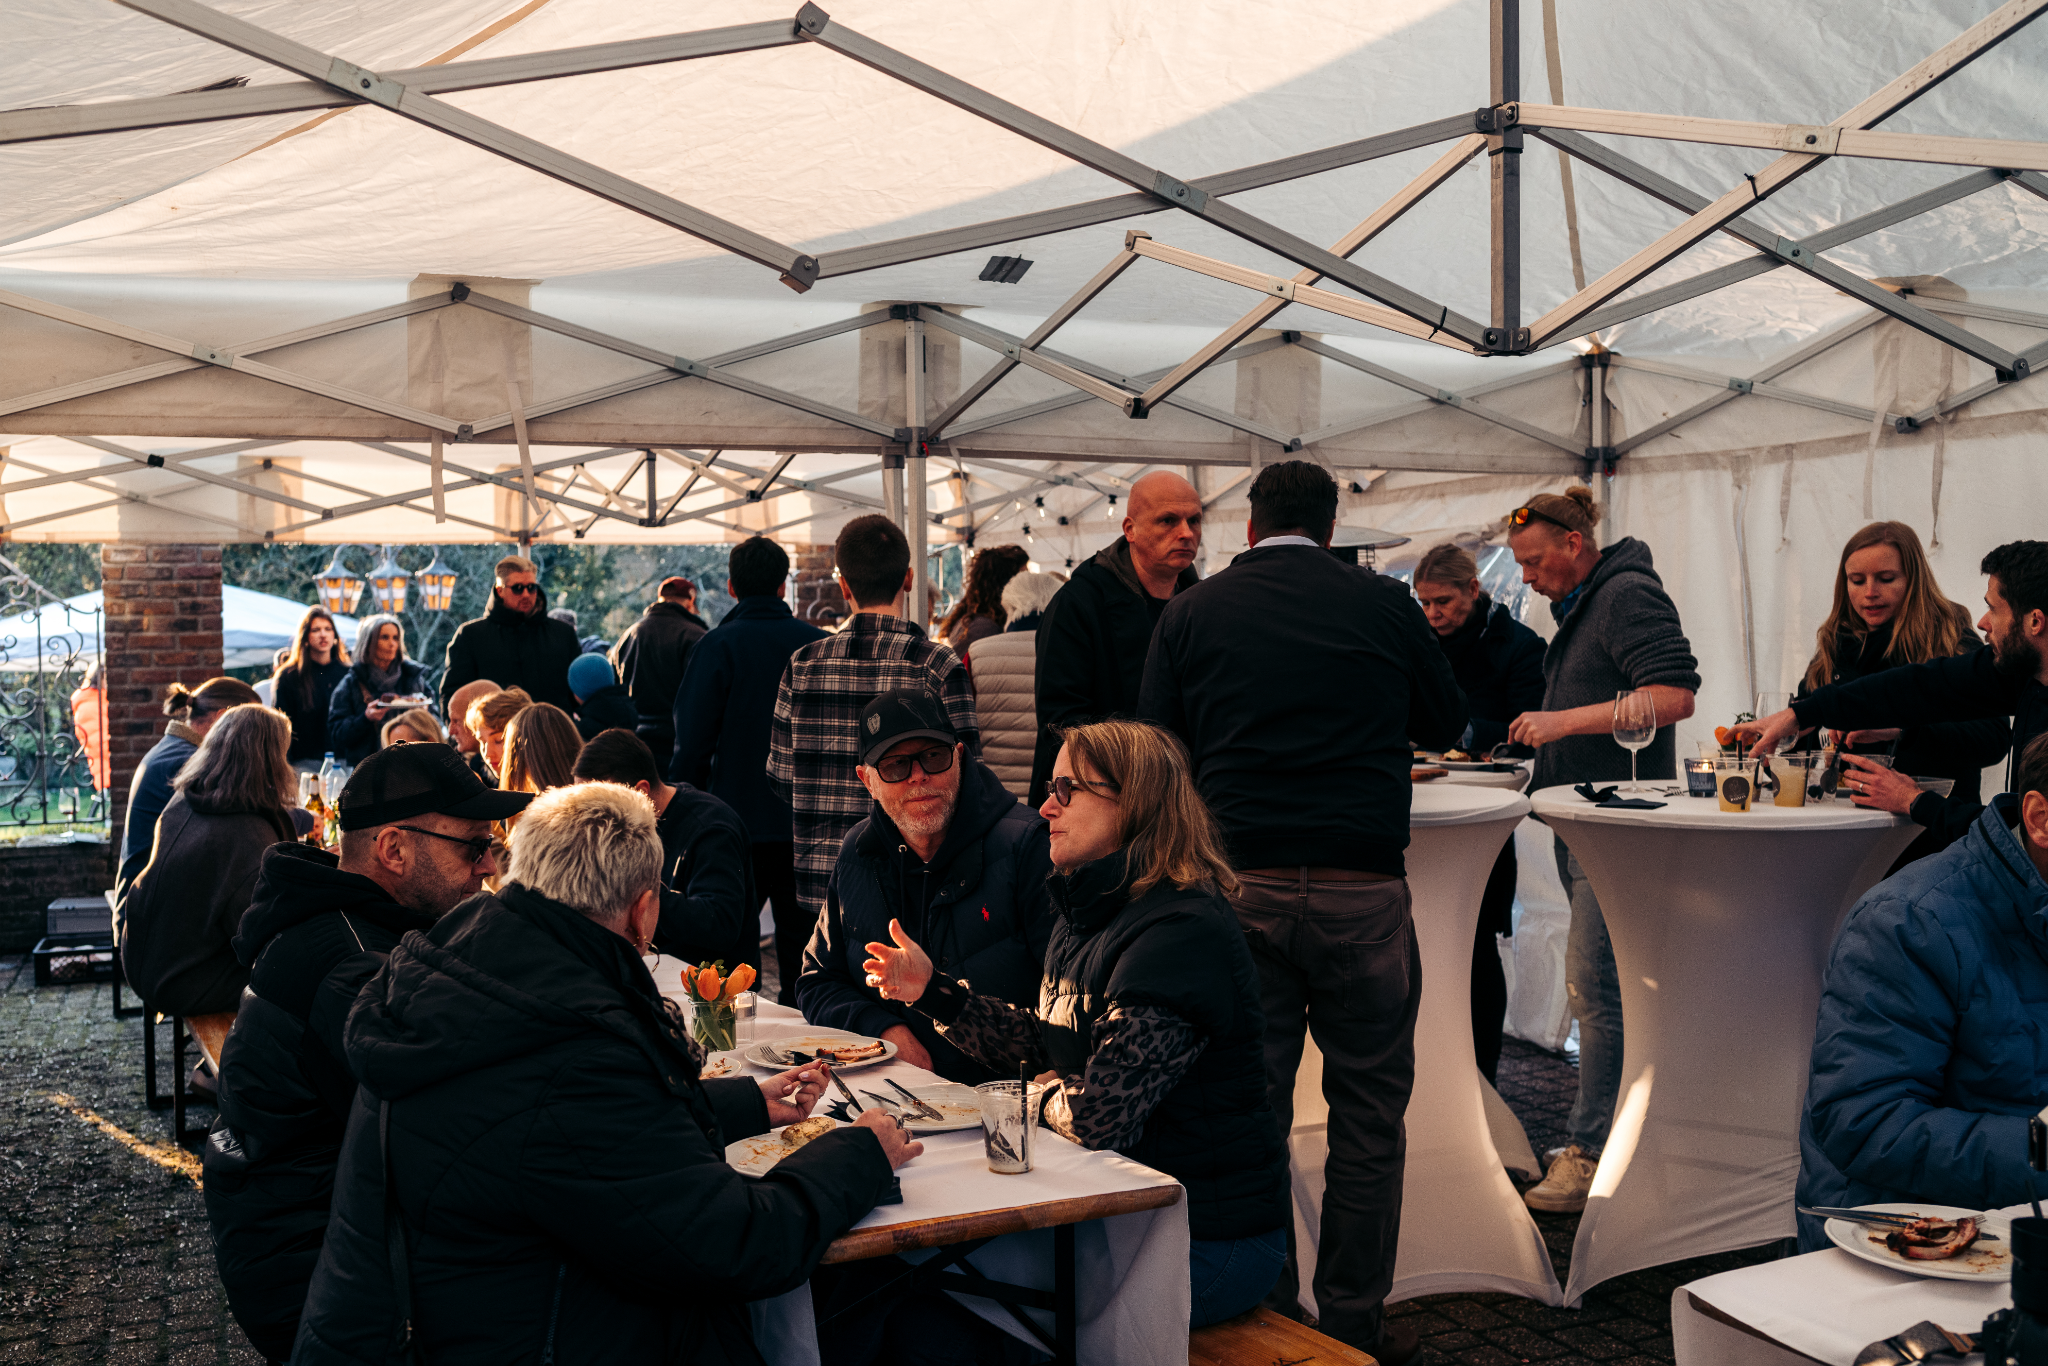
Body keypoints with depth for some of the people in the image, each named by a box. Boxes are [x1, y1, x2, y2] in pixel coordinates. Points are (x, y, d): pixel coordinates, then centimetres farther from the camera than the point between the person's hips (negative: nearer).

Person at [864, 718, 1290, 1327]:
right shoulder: (1089, 912, 8)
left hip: (1208, 1242, -9)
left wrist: (1048, 1094, -8)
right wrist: (934, 990, 8)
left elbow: (1098, 1116, -31)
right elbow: (1042, 1044, 16)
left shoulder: (1181, 934, -26)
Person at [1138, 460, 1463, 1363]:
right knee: (1369, 1113, 10)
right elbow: (1445, 724, 17)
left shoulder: (1191, 612, 4)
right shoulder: (1382, 603, 4)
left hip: (1239, 886, 1)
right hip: (1363, 888, -1)